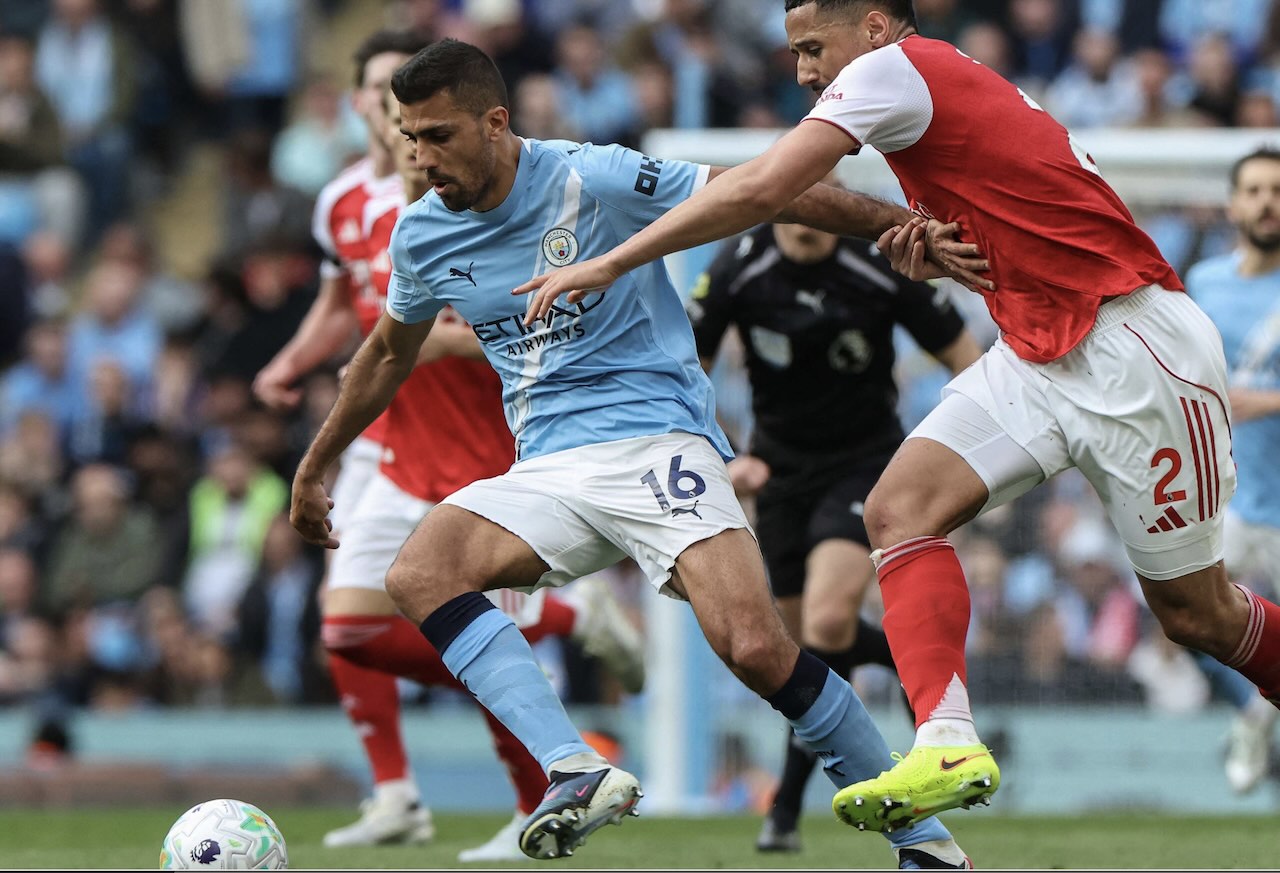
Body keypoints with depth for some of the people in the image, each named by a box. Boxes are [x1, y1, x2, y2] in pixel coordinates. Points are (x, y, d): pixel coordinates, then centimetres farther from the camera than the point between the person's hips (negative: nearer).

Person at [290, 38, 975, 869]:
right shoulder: (422, 235, 8)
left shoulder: (592, 179, -10)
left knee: (756, 651, -23)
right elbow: (390, 353, 28)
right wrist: (315, 467, 36)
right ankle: (576, 770, -35)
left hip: (655, 437, -5)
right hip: (548, 472, 5)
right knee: (418, 573, -25)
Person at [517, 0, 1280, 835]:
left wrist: (608, 265, -14)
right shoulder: (948, 85, 16)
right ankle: (947, 740, -22)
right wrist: (946, 248, 2)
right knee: (901, 507, -11)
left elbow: (758, 189, -20)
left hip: (1137, 347, -9)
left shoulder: (895, 68, -12)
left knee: (1196, 613, -1)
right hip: (1040, 352, 9)